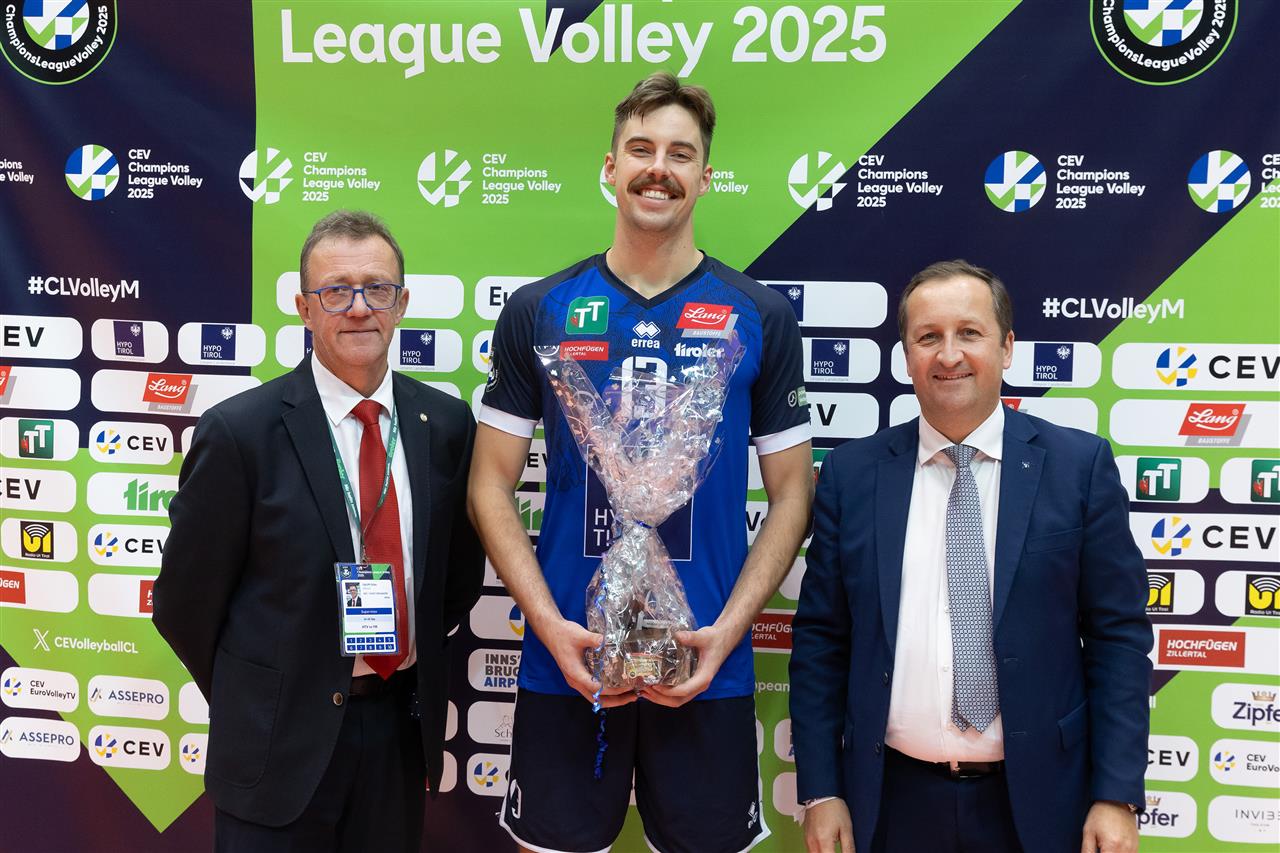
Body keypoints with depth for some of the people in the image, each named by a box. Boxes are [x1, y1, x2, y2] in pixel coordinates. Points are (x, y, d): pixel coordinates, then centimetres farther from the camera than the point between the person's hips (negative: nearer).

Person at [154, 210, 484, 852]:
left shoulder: (447, 424, -2)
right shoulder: (239, 432, -13)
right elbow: (185, 601, -5)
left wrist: (418, 668, 8)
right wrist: (255, 701, 4)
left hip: (404, 726, 4)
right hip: (279, 744, -3)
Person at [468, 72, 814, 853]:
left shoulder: (761, 318, 1)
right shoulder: (538, 312, 1)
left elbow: (792, 493, 2)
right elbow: (491, 485, 2)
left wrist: (727, 630, -10)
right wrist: (549, 624, -10)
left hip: (706, 666, 0)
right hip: (566, 659, 0)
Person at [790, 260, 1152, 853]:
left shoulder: (1080, 464, -3)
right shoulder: (851, 473, -1)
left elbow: (1118, 635, -2)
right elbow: (821, 640, 2)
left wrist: (1117, 795, -6)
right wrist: (821, 792, -1)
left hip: (1035, 800, 0)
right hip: (894, 799, 1)